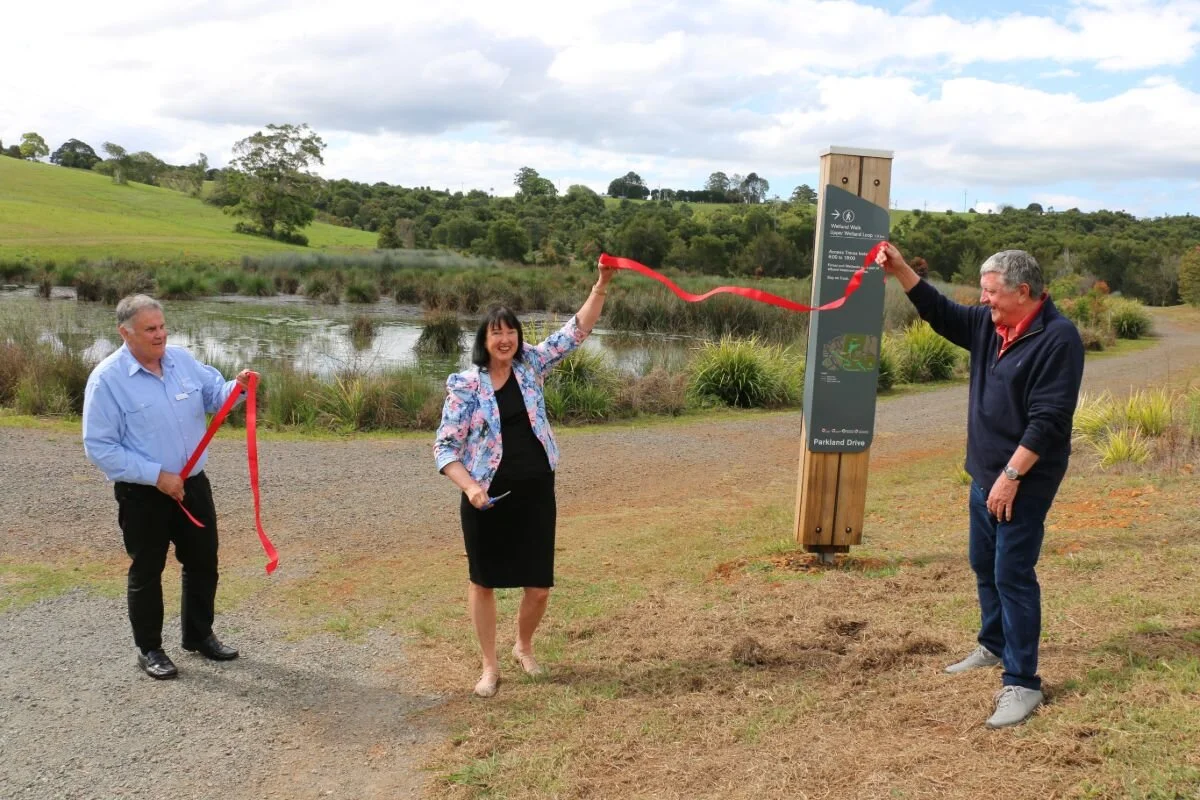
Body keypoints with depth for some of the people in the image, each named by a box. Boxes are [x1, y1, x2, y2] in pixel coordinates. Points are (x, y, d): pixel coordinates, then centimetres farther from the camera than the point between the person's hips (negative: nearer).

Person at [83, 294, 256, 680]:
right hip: (142, 494, -5)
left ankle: (199, 635, 34)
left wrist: (236, 387, -14)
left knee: (203, 562, 16)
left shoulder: (182, 359, -1)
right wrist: (156, 476, -20)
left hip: (193, 484, 6)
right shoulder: (107, 379, -17)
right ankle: (149, 649, 26)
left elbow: (213, 395, 10)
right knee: (146, 572, 9)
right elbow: (99, 447, -17)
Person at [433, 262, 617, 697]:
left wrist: (601, 285, -8)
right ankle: (490, 666, 28)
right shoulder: (465, 385, -7)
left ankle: (524, 646, 37)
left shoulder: (530, 364, 2)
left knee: (539, 585, 6)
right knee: (483, 581, 10)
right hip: (488, 499, -2)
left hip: (536, 495, 3)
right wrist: (469, 486, -21)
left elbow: (575, 332, 2)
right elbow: (445, 445, -7)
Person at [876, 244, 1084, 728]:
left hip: (1024, 480, -9)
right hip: (986, 473, 9)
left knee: (1013, 574, -6)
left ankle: (1022, 684, 3)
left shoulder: (1058, 338, -20)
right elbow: (941, 313, 17)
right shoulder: (989, 324, 5)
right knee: (984, 565, 19)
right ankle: (994, 647, 38)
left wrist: (1011, 476, -23)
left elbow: (1048, 420, -23)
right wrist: (900, 270, 6)